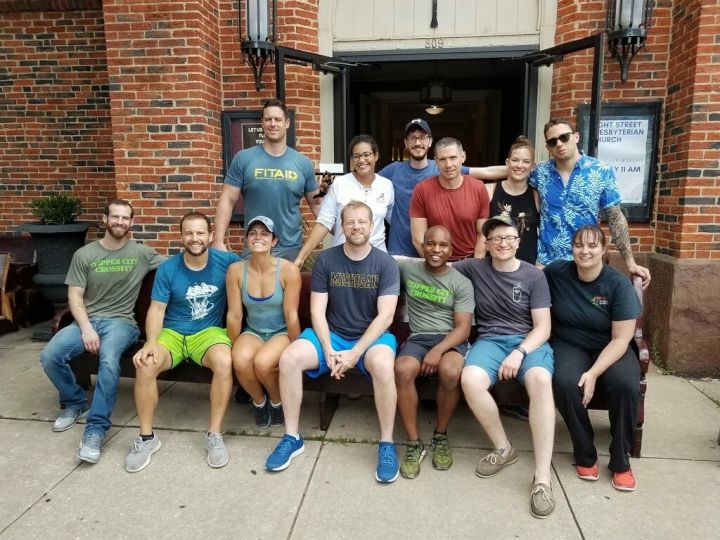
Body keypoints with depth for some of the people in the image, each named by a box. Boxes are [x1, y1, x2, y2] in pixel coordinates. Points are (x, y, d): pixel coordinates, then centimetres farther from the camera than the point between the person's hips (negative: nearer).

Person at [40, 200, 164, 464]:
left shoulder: (142, 253, 4)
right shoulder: (84, 254, 6)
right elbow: (74, 296, 3)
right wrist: (86, 328, -12)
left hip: (121, 321, -2)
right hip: (87, 320, 3)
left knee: (109, 361, -33)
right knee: (49, 356, -21)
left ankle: (96, 429, -22)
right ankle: (75, 402, 9)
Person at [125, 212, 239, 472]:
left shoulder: (226, 262, -4)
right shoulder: (167, 268, -3)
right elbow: (157, 308, -4)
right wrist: (151, 342, -21)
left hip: (209, 331, -1)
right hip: (172, 332, 1)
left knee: (224, 362, -34)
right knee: (145, 365, -28)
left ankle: (215, 434, -16)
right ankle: (147, 437, -6)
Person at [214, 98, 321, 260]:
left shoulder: (303, 163, 3)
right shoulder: (243, 158, -2)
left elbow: (316, 204, 10)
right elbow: (227, 200, -2)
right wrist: (219, 241, -10)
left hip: (292, 249, 2)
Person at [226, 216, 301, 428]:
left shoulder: (288, 270, -17)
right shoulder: (236, 270, -8)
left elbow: (291, 316, -14)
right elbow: (234, 315, -3)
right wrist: (236, 348, 0)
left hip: (282, 332, -2)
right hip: (253, 332, 3)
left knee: (262, 362, -32)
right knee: (240, 361, -29)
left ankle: (277, 401, 4)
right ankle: (259, 401, 5)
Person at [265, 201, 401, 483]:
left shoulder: (386, 264, -6)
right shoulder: (325, 260, -1)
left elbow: (385, 316, -12)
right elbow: (317, 312, -3)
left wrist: (355, 352, -20)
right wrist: (328, 351, -17)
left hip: (372, 336, -2)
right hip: (331, 334, 2)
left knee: (383, 365, -36)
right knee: (288, 358, -23)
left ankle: (387, 444, -15)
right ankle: (292, 437, -5)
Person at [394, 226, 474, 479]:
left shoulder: (461, 283, 2)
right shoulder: (407, 268, 8)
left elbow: (463, 327, -5)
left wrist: (438, 350, -23)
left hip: (451, 339, -1)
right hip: (418, 337, 1)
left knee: (450, 371, -35)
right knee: (403, 370, -33)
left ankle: (441, 436, -7)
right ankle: (414, 443, -16)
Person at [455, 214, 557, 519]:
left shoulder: (534, 276, 4)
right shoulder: (475, 268, 9)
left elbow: (542, 327, 0)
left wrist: (520, 352, -17)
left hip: (529, 341, -1)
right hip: (490, 340, 1)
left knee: (540, 380, -36)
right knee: (470, 380, -33)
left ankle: (542, 479, -29)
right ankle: (503, 448, -6)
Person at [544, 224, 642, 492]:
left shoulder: (619, 284, -11)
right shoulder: (556, 273, -8)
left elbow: (621, 339, -13)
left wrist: (594, 373, -26)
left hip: (609, 349, 0)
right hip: (569, 345, 0)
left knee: (626, 386, -30)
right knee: (565, 383, -32)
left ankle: (620, 462, -5)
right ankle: (585, 455, -7)